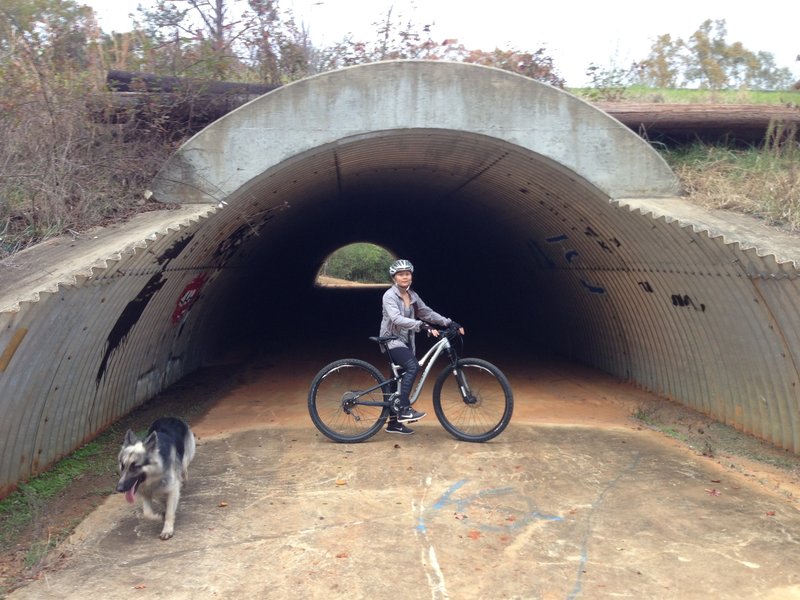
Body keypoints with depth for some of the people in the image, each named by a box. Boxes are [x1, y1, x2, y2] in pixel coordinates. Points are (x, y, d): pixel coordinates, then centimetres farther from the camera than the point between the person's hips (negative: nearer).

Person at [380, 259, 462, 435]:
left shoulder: (413, 296, 9)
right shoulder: (389, 295, -14)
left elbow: (427, 313, 9)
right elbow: (396, 318, -28)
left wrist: (450, 323, -1)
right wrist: (421, 325, -38)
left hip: (406, 342, 7)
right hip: (392, 341, -7)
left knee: (401, 380, 8)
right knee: (413, 366, -29)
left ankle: (394, 422, 17)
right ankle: (404, 410, -26)